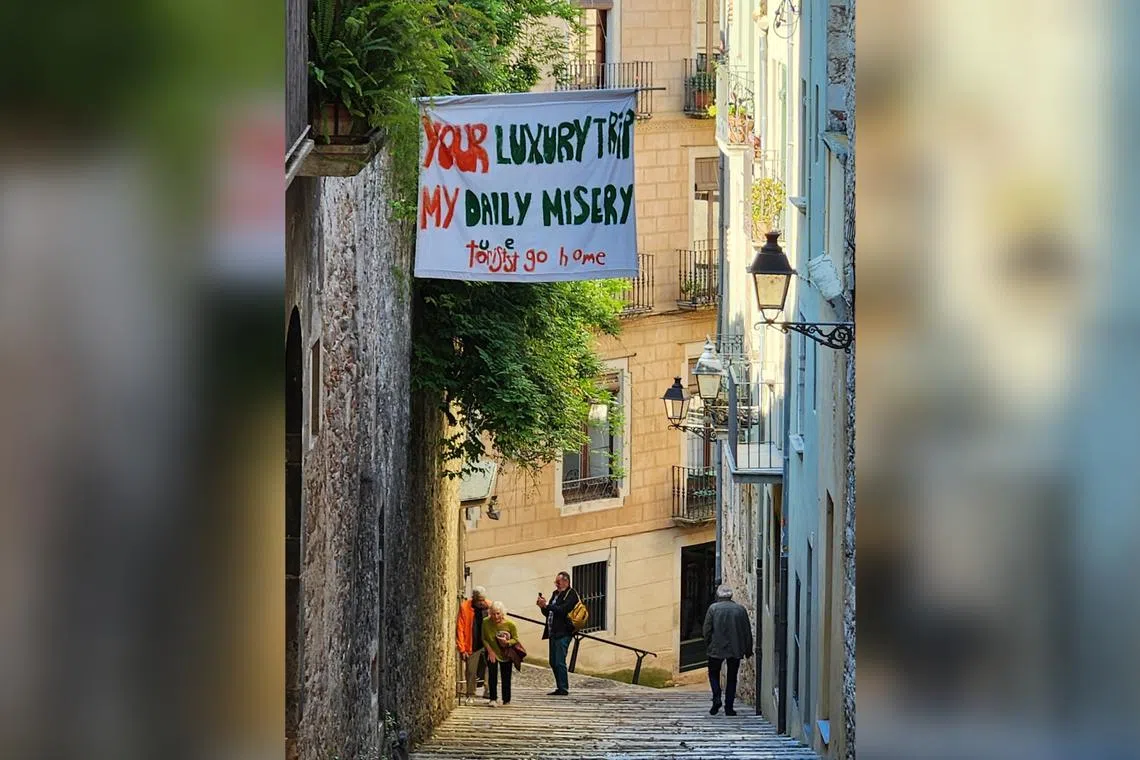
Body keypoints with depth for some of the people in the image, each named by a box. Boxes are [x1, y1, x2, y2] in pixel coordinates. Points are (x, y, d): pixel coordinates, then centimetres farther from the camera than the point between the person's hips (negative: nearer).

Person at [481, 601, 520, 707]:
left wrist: (507, 642, -28)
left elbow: (515, 639, -8)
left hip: (506, 653, 0)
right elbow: (484, 639, -5)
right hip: (492, 653, 0)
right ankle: (492, 699, -9)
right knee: (492, 674, -14)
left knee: (506, 677, 5)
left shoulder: (510, 624, -19)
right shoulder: (486, 623, -17)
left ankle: (506, 700, 17)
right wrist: (490, 651, -16)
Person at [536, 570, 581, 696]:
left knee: (559, 662, -12)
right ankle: (560, 688, 15)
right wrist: (543, 606, 4)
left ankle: (563, 689, -10)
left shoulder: (571, 594, -6)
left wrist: (546, 605, -18)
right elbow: (548, 613, 23)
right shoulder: (555, 594, 20)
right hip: (554, 633, 9)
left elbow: (563, 610, -19)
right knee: (553, 662, 9)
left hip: (563, 633, -9)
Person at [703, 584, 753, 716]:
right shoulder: (740, 610, 2)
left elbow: (707, 630, -5)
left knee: (714, 674, 16)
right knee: (732, 678, 9)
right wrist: (748, 650, 14)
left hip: (716, 649, -2)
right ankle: (729, 707, 6)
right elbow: (747, 632, 5)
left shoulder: (713, 608, -4)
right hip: (735, 650, 2)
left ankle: (716, 699, -4)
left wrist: (707, 646, 7)